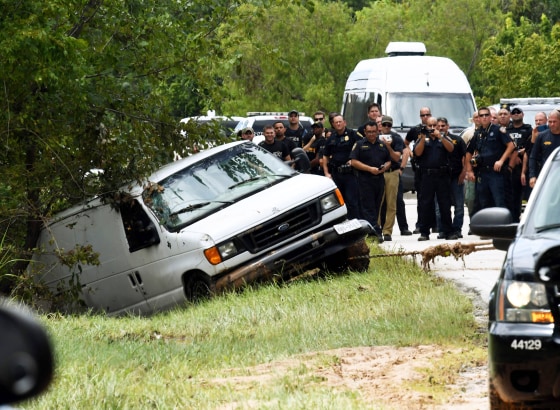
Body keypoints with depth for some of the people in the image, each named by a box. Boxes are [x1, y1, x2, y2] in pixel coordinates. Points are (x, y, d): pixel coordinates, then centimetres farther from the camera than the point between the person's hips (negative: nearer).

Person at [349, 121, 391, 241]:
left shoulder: (382, 145, 17)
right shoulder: (359, 145, 3)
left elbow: (389, 161, 21)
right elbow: (354, 162, -6)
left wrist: (384, 167, -3)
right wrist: (370, 169, -14)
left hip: (379, 180, 5)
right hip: (365, 181, -5)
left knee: (376, 207, 6)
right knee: (368, 207, -10)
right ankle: (376, 232, -19)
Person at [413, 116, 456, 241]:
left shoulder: (444, 138, 13)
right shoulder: (422, 139, 12)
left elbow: (450, 148, -5)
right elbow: (418, 152, -3)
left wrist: (440, 137, -15)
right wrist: (423, 138, -12)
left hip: (442, 175, 0)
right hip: (427, 175, 0)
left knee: (445, 204, 0)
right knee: (425, 204, -2)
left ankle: (448, 232, 3)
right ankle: (424, 233, 1)